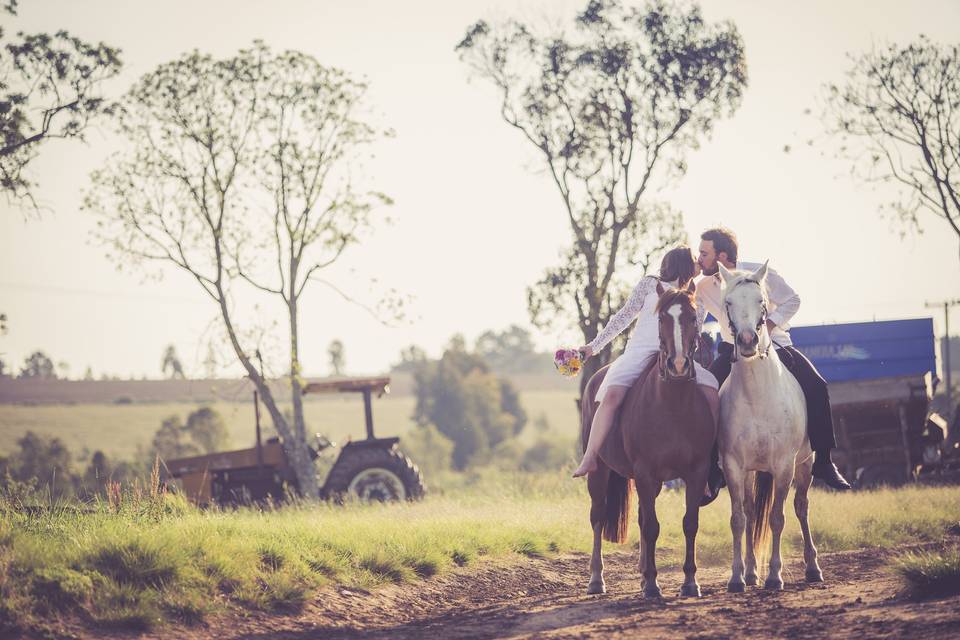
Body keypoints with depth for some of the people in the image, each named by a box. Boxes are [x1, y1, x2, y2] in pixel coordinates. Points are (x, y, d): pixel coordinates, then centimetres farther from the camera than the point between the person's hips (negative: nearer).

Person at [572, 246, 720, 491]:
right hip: (640, 352, -3)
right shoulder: (650, 284, 13)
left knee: (711, 392, -22)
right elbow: (624, 316, 13)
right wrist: (595, 346, 10)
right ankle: (589, 458, -24)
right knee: (612, 395, -29)